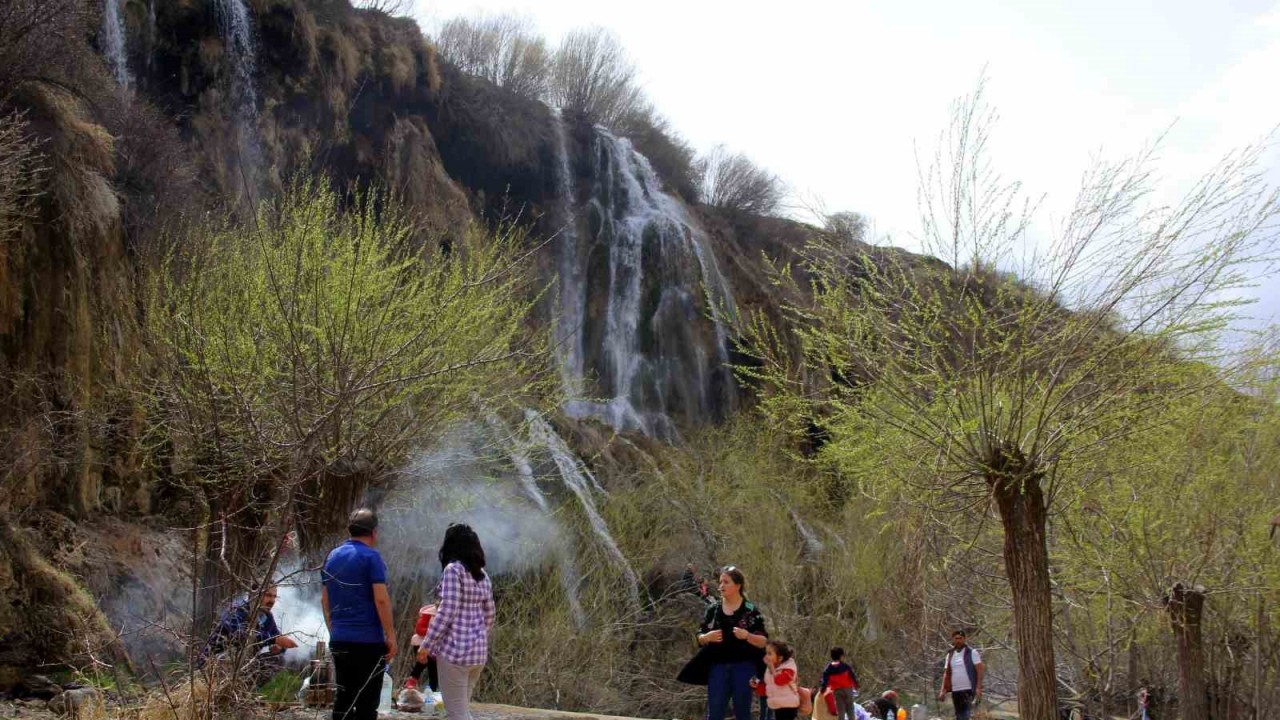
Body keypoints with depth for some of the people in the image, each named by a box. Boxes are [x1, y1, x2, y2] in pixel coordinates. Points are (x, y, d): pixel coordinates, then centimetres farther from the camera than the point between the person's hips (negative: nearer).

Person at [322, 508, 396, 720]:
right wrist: (391, 636, -10)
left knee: (343, 697, 11)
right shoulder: (371, 556, -9)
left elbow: (325, 599, 16)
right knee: (367, 702, -2)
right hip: (368, 640, -6)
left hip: (339, 640, 6)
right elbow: (381, 599, -15)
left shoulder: (333, 556, 11)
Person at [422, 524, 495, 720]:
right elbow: (489, 615, 15)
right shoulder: (482, 574, 13)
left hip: (456, 648, -7)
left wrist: (426, 644, -9)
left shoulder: (453, 569, -9)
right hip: (479, 651, 7)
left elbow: (447, 612, -15)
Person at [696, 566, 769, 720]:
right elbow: (700, 638, 11)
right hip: (718, 667, 3)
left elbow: (763, 642, -4)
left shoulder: (751, 611, -1)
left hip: (743, 667, -3)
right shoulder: (713, 610, 8)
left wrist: (747, 636, -22)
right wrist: (708, 637, -11)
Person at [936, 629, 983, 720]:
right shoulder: (950, 654, 12)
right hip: (955, 691, 6)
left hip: (969, 690, -6)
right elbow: (946, 673, 14)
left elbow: (979, 671, -7)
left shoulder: (972, 652, -3)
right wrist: (943, 690, 6)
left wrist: (978, 688, -17)